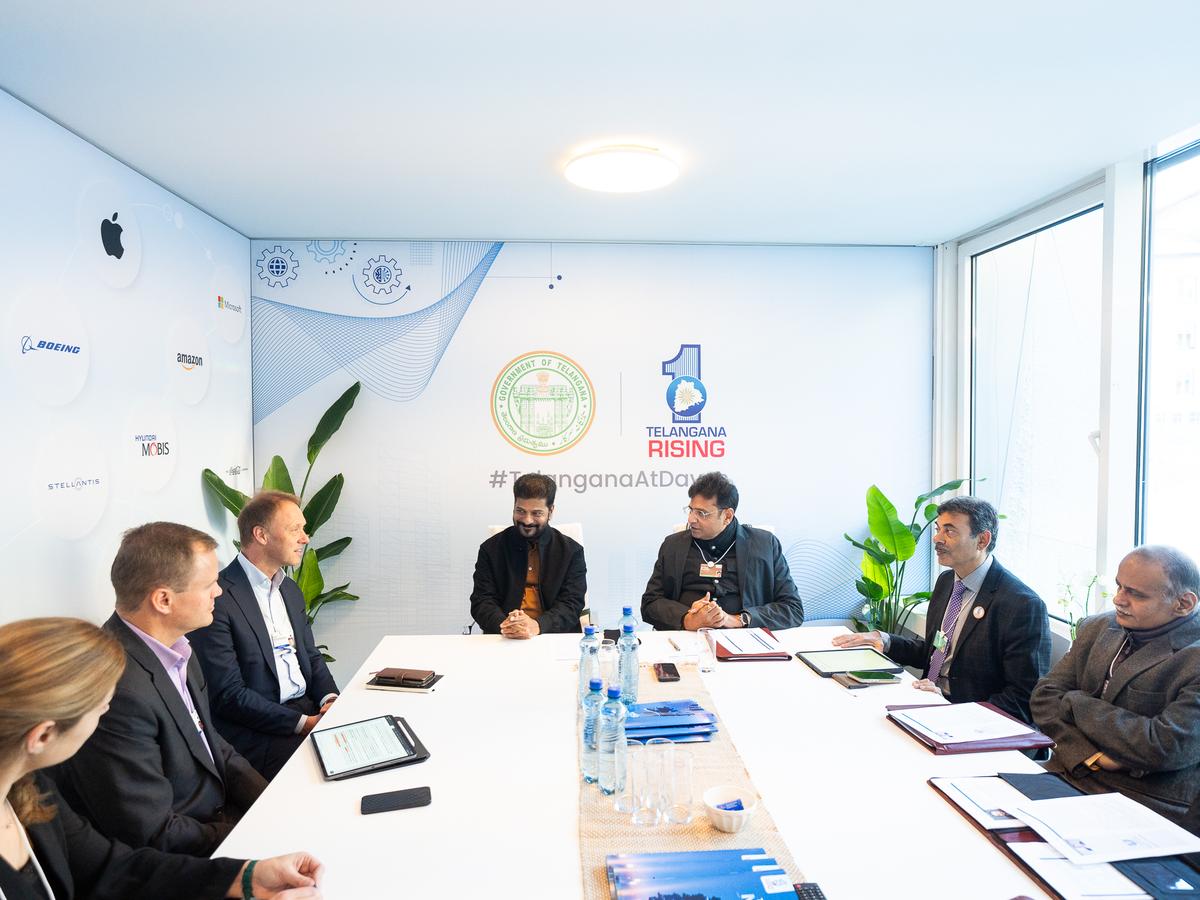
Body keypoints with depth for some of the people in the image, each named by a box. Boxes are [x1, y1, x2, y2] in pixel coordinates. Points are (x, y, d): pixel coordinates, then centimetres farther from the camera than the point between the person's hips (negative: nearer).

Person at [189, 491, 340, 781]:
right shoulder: (218, 597, -13)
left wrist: (330, 699, -3)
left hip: (309, 709, 8)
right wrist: (303, 723, -19)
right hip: (256, 732, -7)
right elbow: (228, 694, -16)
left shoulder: (290, 589, 14)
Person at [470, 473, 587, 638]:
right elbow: (481, 601, 1)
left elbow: (572, 604, -3)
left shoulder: (572, 551, 5)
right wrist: (503, 625, -20)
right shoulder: (491, 549, 8)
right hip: (503, 642, 0)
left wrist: (537, 625, -22)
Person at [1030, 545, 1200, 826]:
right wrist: (1087, 756, -13)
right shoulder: (1098, 628, 9)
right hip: (1071, 774, 6)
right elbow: (1045, 696, 4)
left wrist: (1076, 704, -9)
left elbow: (1164, 748, -20)